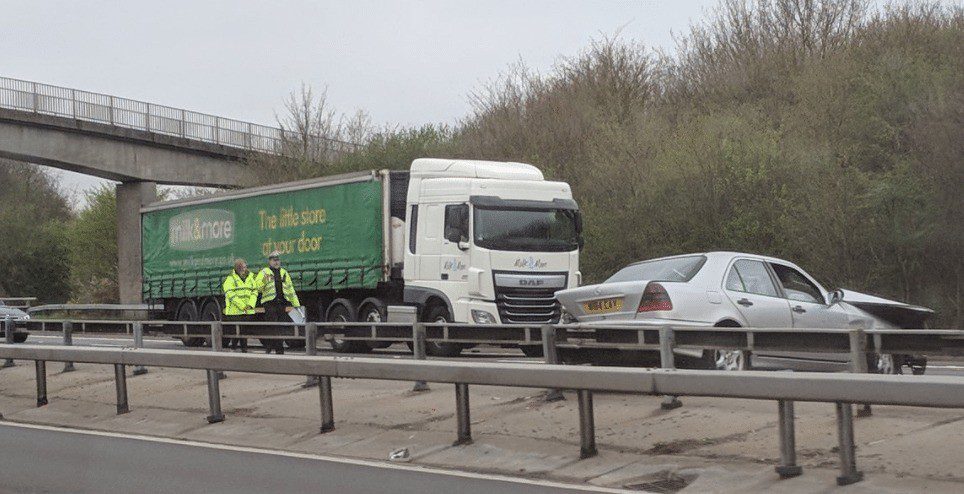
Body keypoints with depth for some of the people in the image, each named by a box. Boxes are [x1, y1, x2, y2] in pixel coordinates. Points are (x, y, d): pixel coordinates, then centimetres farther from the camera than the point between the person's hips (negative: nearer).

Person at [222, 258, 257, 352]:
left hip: (248, 312, 5)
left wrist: (251, 304, -8)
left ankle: (244, 349, 15)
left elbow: (254, 292, 10)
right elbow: (231, 295, -12)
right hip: (234, 312, -5)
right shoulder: (230, 279, -3)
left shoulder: (250, 278, 15)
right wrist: (242, 306, -18)